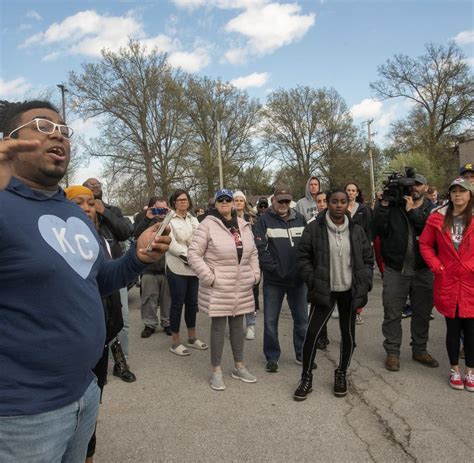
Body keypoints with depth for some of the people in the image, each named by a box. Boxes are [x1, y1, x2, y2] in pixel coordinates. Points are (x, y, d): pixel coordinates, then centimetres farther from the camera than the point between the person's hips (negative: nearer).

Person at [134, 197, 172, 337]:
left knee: (167, 298, 9)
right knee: (149, 299, 7)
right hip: (149, 268, 0)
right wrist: (147, 219, -22)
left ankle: (167, 323, 24)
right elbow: (136, 235, -13)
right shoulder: (145, 220, 2)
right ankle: (150, 324, 21)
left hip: (168, 267, 0)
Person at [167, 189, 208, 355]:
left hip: (193, 267, 6)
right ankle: (175, 342, 11)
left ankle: (192, 338, 25)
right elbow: (170, 243, -13)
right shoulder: (169, 220, -3)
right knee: (177, 304, 0)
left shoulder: (194, 220, 15)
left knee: (192, 303, 12)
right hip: (177, 268, -6)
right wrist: (186, 254, -21)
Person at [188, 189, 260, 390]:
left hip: (242, 287, 5)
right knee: (218, 327, 4)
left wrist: (255, 275, 7)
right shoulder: (207, 225, -8)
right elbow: (193, 253, -11)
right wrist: (209, 277, -15)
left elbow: (253, 253, 17)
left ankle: (239, 367, 32)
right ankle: (216, 371, 20)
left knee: (237, 326, 16)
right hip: (218, 288, -5)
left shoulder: (244, 225, 10)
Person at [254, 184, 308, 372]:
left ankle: (302, 354, 33)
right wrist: (274, 268, -15)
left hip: (298, 279, 3)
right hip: (273, 280, -2)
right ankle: (272, 357, 24)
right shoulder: (265, 220, -5)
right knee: (270, 320, 7)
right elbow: (260, 248, -11)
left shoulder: (300, 219, 3)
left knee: (301, 318, 14)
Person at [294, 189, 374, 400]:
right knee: (312, 333, -4)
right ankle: (306, 378, 15)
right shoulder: (314, 228, -7)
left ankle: (341, 374, 34)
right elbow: (303, 258, -3)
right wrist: (313, 283, -10)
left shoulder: (356, 230, 3)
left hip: (349, 291, 3)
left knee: (348, 334, 12)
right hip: (324, 291, -3)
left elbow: (368, 259, 9)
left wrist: (364, 286, 0)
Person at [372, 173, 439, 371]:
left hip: (422, 270, 2)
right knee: (392, 313, 5)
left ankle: (419, 350, 32)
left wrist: (413, 211, -15)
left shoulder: (432, 210, 5)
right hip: (395, 269, -2)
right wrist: (383, 204, -16)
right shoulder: (393, 206, 0)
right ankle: (392, 352, 19)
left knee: (422, 312, 14)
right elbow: (377, 230, -11)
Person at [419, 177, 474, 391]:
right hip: (448, 283, 0)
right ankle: (455, 370, 26)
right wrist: (437, 266, -4)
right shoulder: (438, 218, 1)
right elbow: (425, 244, 6)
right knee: (453, 328, 10)